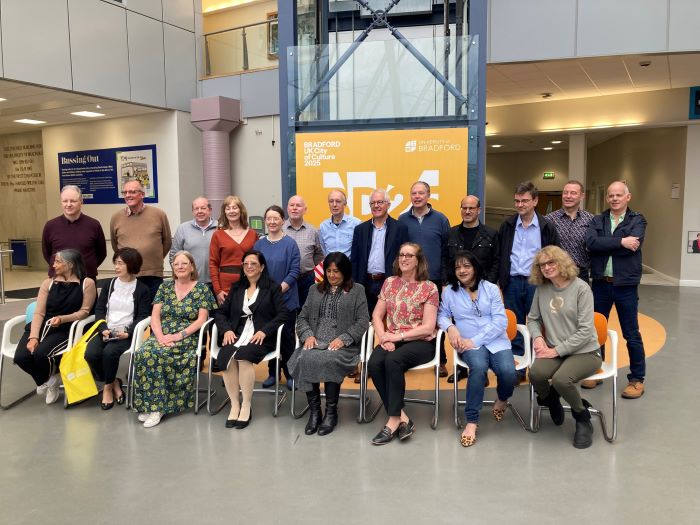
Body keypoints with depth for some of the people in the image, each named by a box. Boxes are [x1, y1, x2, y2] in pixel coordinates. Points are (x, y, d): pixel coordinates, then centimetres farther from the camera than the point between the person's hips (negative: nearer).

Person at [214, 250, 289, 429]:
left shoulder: (272, 288, 9)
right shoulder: (236, 288, 23)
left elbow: (283, 314, -1)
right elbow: (221, 312, 18)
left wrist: (264, 331, -14)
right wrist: (226, 330, -2)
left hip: (260, 336, -3)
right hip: (237, 334, 4)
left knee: (243, 356, -34)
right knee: (225, 357, -29)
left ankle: (246, 406, -20)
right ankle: (234, 405, -18)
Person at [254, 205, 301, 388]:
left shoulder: (290, 244, -4)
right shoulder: (259, 244, 6)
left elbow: (294, 271, -8)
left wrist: (280, 289, -16)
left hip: (286, 298, -3)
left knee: (287, 336, 3)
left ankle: (290, 373, 16)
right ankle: (272, 372, 22)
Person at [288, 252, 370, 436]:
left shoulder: (357, 290, 12)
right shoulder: (315, 290, 24)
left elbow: (362, 321, 2)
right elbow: (302, 317, 19)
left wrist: (343, 339, -12)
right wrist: (308, 335, -2)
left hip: (342, 344, -3)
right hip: (315, 341, 3)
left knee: (328, 360, -36)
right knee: (304, 359, -31)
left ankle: (331, 412, -19)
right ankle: (314, 410, -19)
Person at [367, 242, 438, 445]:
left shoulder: (429, 288, -2)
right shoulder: (390, 283, 10)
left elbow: (428, 327, -8)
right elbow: (377, 316, 9)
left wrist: (399, 336, -16)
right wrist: (384, 337, -9)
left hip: (420, 342, -4)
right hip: (392, 341, 4)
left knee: (393, 360, -34)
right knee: (374, 363, -27)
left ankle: (394, 421, -23)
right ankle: (403, 418, -20)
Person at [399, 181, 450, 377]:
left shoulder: (440, 219, 2)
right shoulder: (403, 220, 4)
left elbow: (447, 250, 3)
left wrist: (445, 275, -1)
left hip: (434, 280, -1)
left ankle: (441, 361, 16)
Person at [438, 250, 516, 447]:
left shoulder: (491, 289, 6)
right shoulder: (449, 292, 9)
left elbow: (500, 321, -2)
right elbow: (442, 315, 17)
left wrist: (475, 340, -13)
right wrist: (450, 327, -8)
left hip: (496, 341, 1)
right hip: (469, 344, -1)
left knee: (508, 371, -28)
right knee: (479, 366, -36)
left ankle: (502, 399, 11)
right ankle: (472, 420, -23)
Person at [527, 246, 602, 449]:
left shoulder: (581, 288, -9)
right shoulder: (541, 289, 5)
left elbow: (585, 330, -13)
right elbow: (533, 318, 18)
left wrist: (557, 350, -16)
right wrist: (537, 337, -4)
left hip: (585, 352, -3)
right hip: (555, 351, 4)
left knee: (560, 379, -32)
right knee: (535, 373, -29)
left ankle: (583, 418, 0)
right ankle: (550, 400, 8)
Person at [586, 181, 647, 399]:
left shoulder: (637, 220, -1)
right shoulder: (597, 220, 6)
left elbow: (633, 246, -20)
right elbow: (590, 242, -13)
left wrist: (605, 245, -13)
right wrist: (620, 242, -19)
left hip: (625, 284, -3)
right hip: (600, 283, 3)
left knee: (631, 334, 5)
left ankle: (637, 379, 18)